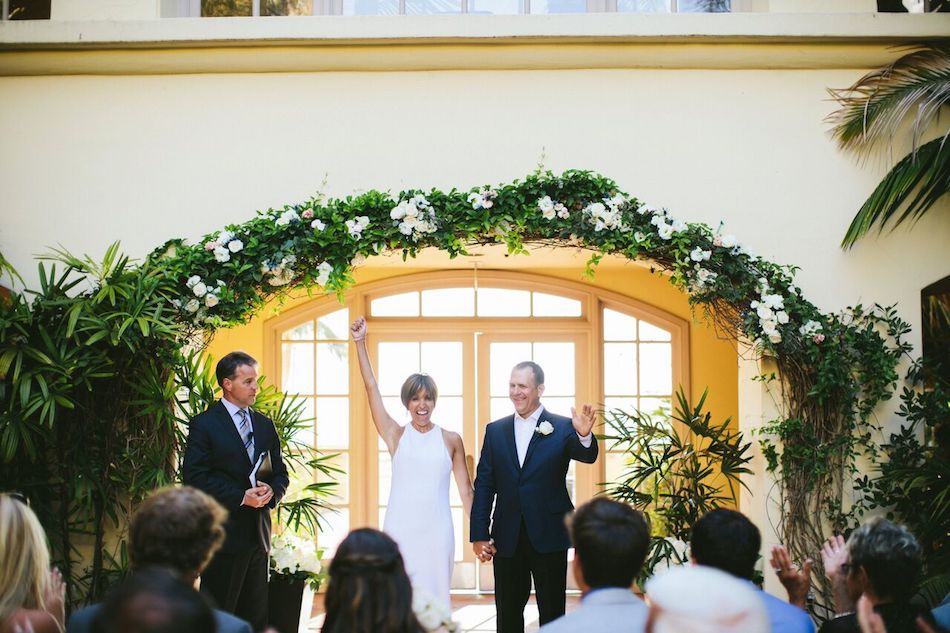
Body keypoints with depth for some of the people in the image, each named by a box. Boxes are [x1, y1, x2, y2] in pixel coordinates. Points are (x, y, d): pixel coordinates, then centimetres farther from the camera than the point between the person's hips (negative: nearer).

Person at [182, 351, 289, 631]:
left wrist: (272, 490, -8)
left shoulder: (265, 425, 14)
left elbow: (280, 472, 16)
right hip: (223, 535, -6)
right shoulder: (204, 424, -5)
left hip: (258, 534, 6)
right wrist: (241, 497, -19)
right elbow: (195, 478, -13)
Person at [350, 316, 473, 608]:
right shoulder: (396, 435, 4)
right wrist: (359, 342, -6)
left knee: (434, 599, 4)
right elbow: (371, 388, -1)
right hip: (399, 529, 0)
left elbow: (465, 490, 8)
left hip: (437, 532, 0)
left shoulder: (451, 440, 5)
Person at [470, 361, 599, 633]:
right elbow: (483, 485, 5)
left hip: (549, 537, -3)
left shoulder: (562, 427, -2)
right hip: (507, 539, 3)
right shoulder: (495, 431, 6)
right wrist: (479, 535, 0)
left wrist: (585, 436, -43)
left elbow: (587, 456, -20)